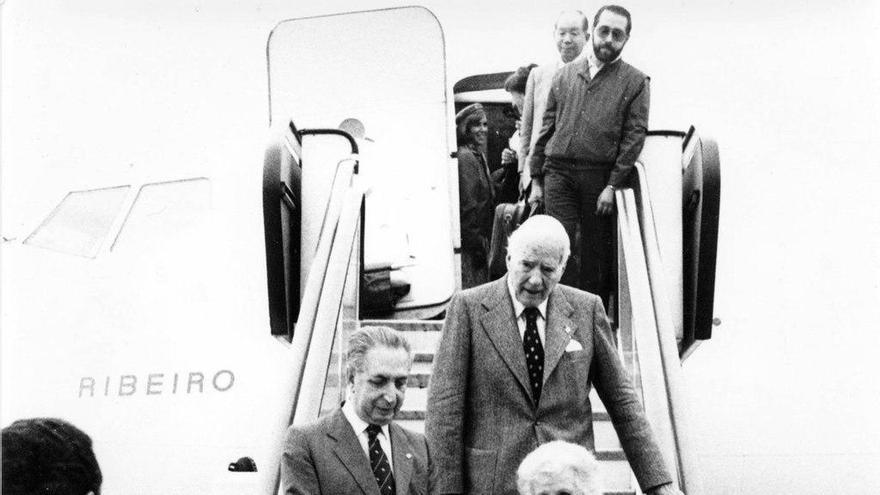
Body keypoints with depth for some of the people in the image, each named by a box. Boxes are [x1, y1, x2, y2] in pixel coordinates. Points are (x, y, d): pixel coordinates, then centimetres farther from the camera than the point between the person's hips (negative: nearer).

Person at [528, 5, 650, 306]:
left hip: (600, 176, -2)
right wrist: (536, 179, 10)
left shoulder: (635, 82, 6)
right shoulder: (565, 75, 15)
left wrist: (613, 185, -11)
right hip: (559, 171, 2)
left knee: (596, 254, 4)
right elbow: (546, 128, 15)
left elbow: (635, 135, -3)